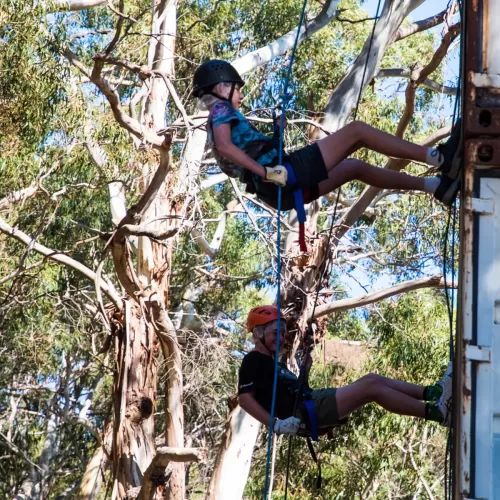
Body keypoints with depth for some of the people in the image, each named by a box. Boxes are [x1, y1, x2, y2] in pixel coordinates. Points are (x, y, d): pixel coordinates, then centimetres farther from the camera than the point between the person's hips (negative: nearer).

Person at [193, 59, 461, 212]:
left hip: (281, 192, 10)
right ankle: (437, 157, -10)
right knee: (356, 130, -7)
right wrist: (267, 171, -25)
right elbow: (224, 146, -22)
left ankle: (436, 186, 21)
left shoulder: (216, 125, 26)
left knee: (356, 167, 22)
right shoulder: (222, 110, -2)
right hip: (286, 176, -10)